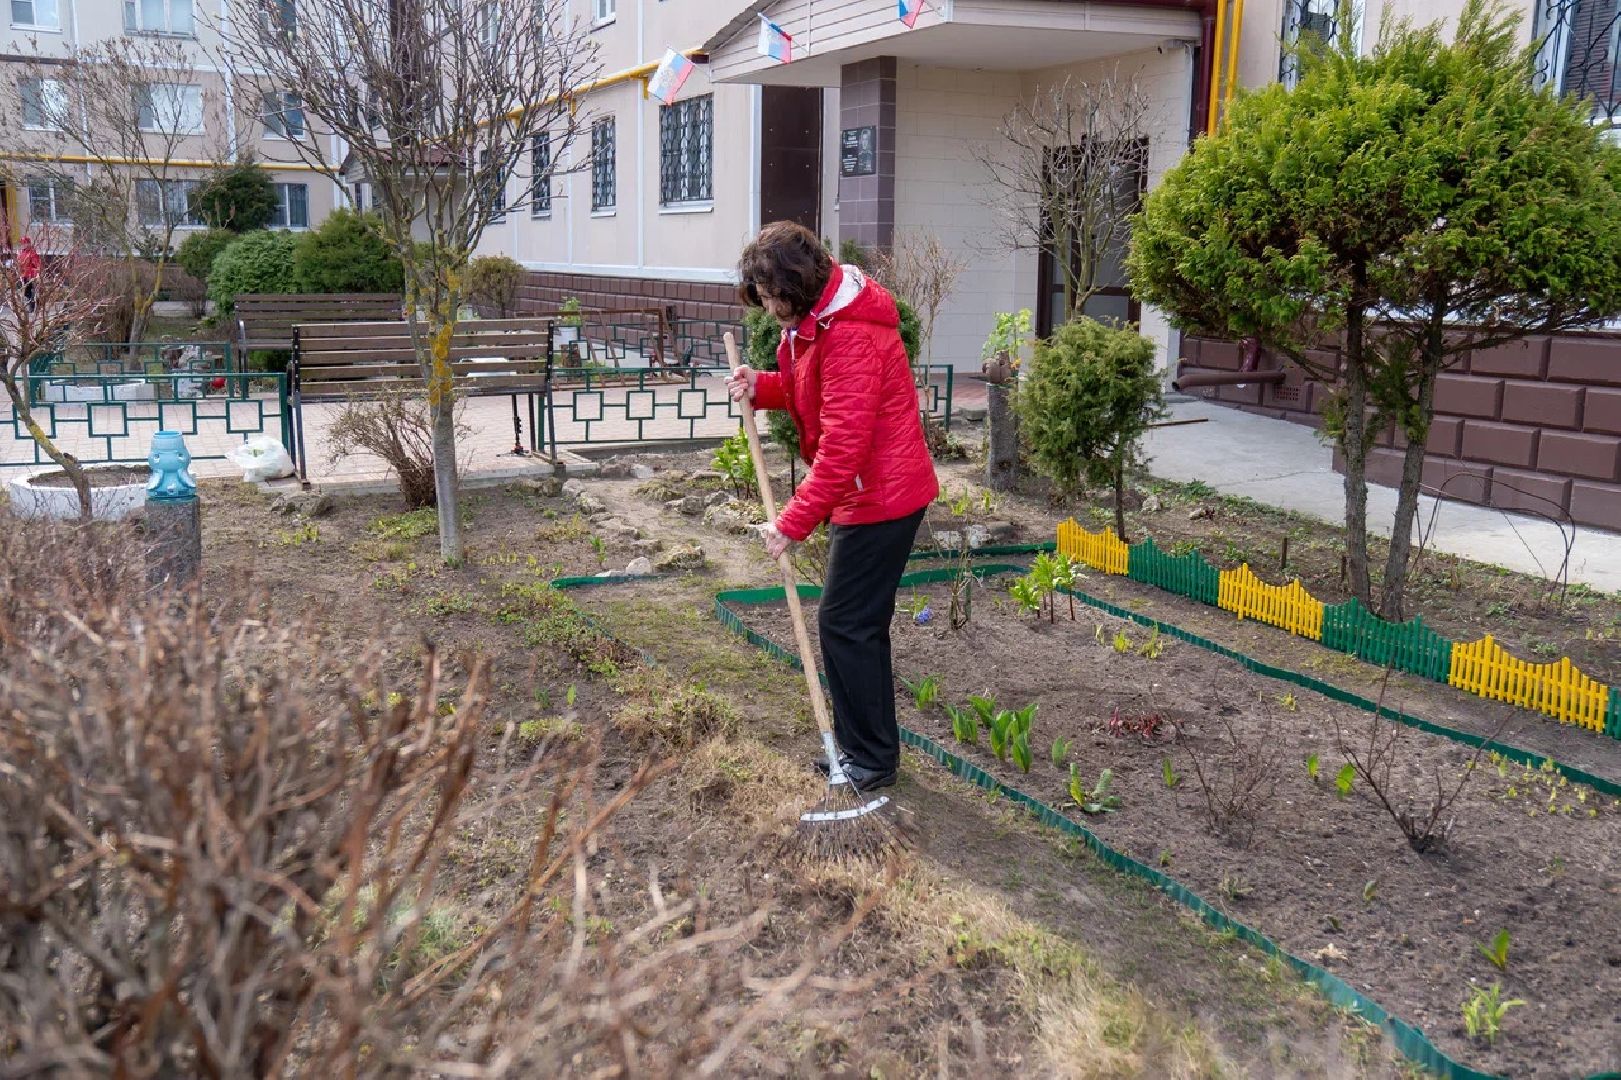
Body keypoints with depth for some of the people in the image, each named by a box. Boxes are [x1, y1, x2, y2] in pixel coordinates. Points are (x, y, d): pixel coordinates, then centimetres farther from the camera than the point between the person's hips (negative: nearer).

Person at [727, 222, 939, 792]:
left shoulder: (850, 336, -24)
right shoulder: (814, 324, 9)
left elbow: (842, 446, -27)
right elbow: (816, 395, 19)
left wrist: (793, 522, -25)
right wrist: (764, 387, -1)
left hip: (879, 498, -11)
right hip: (868, 492, 11)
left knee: (846, 623, -4)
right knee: (857, 624, 16)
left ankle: (872, 761, 9)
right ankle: (862, 747, 28)